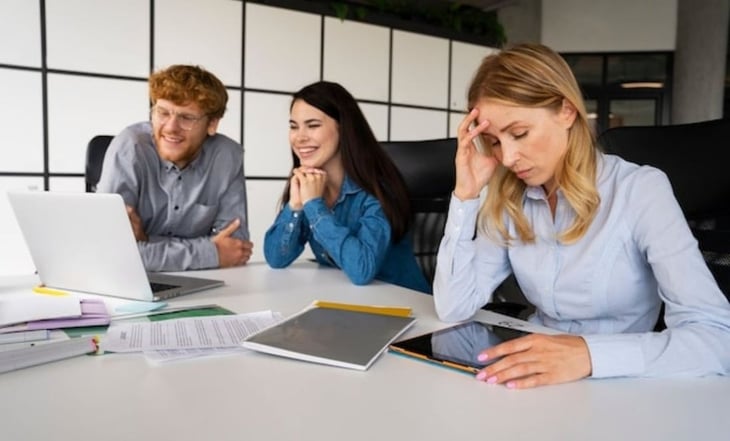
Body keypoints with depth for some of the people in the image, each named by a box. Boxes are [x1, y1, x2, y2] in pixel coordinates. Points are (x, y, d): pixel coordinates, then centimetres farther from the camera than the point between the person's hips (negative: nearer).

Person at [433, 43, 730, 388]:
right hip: (540, 387, 2)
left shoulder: (642, 190, -12)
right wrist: (465, 196, -12)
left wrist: (590, 353, -35)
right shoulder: (508, 200, -1)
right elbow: (453, 308, -8)